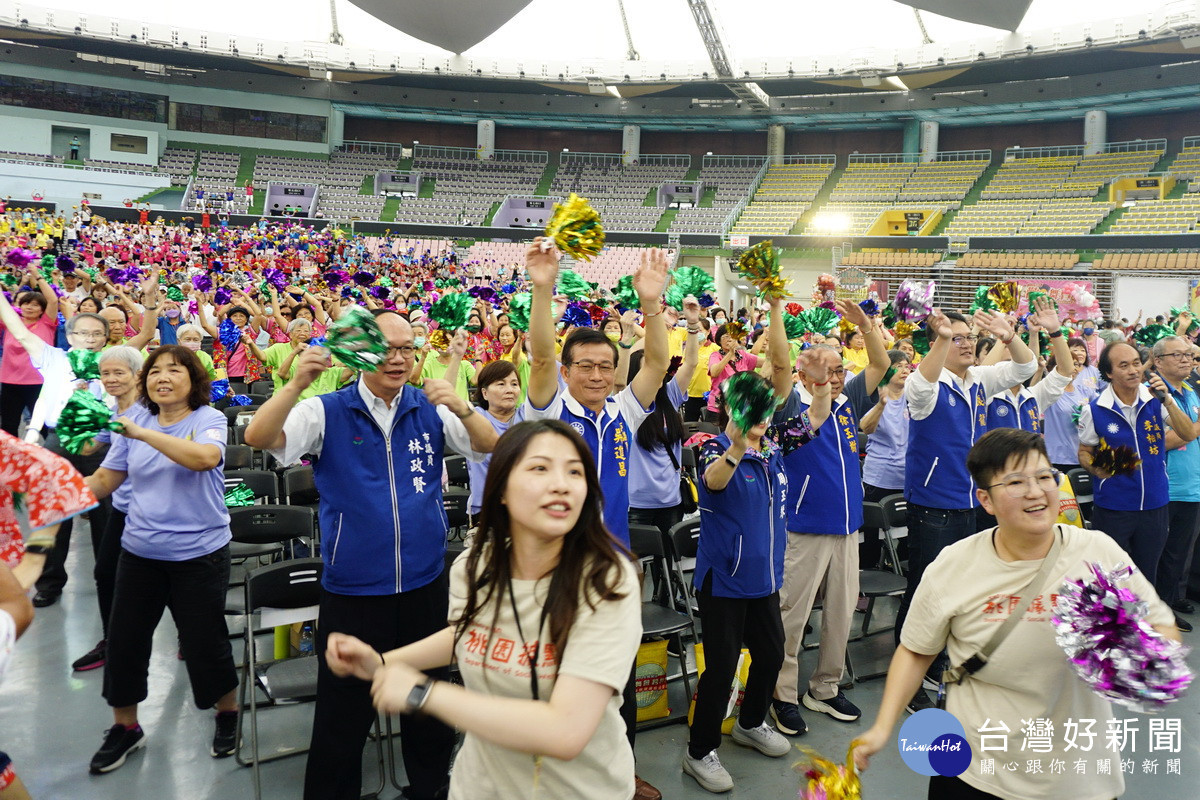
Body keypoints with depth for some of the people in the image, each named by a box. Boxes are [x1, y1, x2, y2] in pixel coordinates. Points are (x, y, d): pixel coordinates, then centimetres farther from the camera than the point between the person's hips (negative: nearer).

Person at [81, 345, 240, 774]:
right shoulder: (134, 425, 5)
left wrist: (141, 433, -30)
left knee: (204, 642, 3)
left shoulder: (208, 419, -9)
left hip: (199, 553, -5)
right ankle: (125, 727, 34)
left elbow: (204, 456, -30)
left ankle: (228, 714, 30)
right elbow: (104, 480, 7)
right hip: (140, 552, 5)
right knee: (123, 641, 11)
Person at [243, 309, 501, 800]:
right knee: (343, 713, 10)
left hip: (425, 583, 3)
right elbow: (258, 438, -17)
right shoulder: (328, 412, -6)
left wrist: (460, 407, -26)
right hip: (352, 589, -2)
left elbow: (490, 446, -7)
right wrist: (297, 383, -33)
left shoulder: (430, 410, 1)